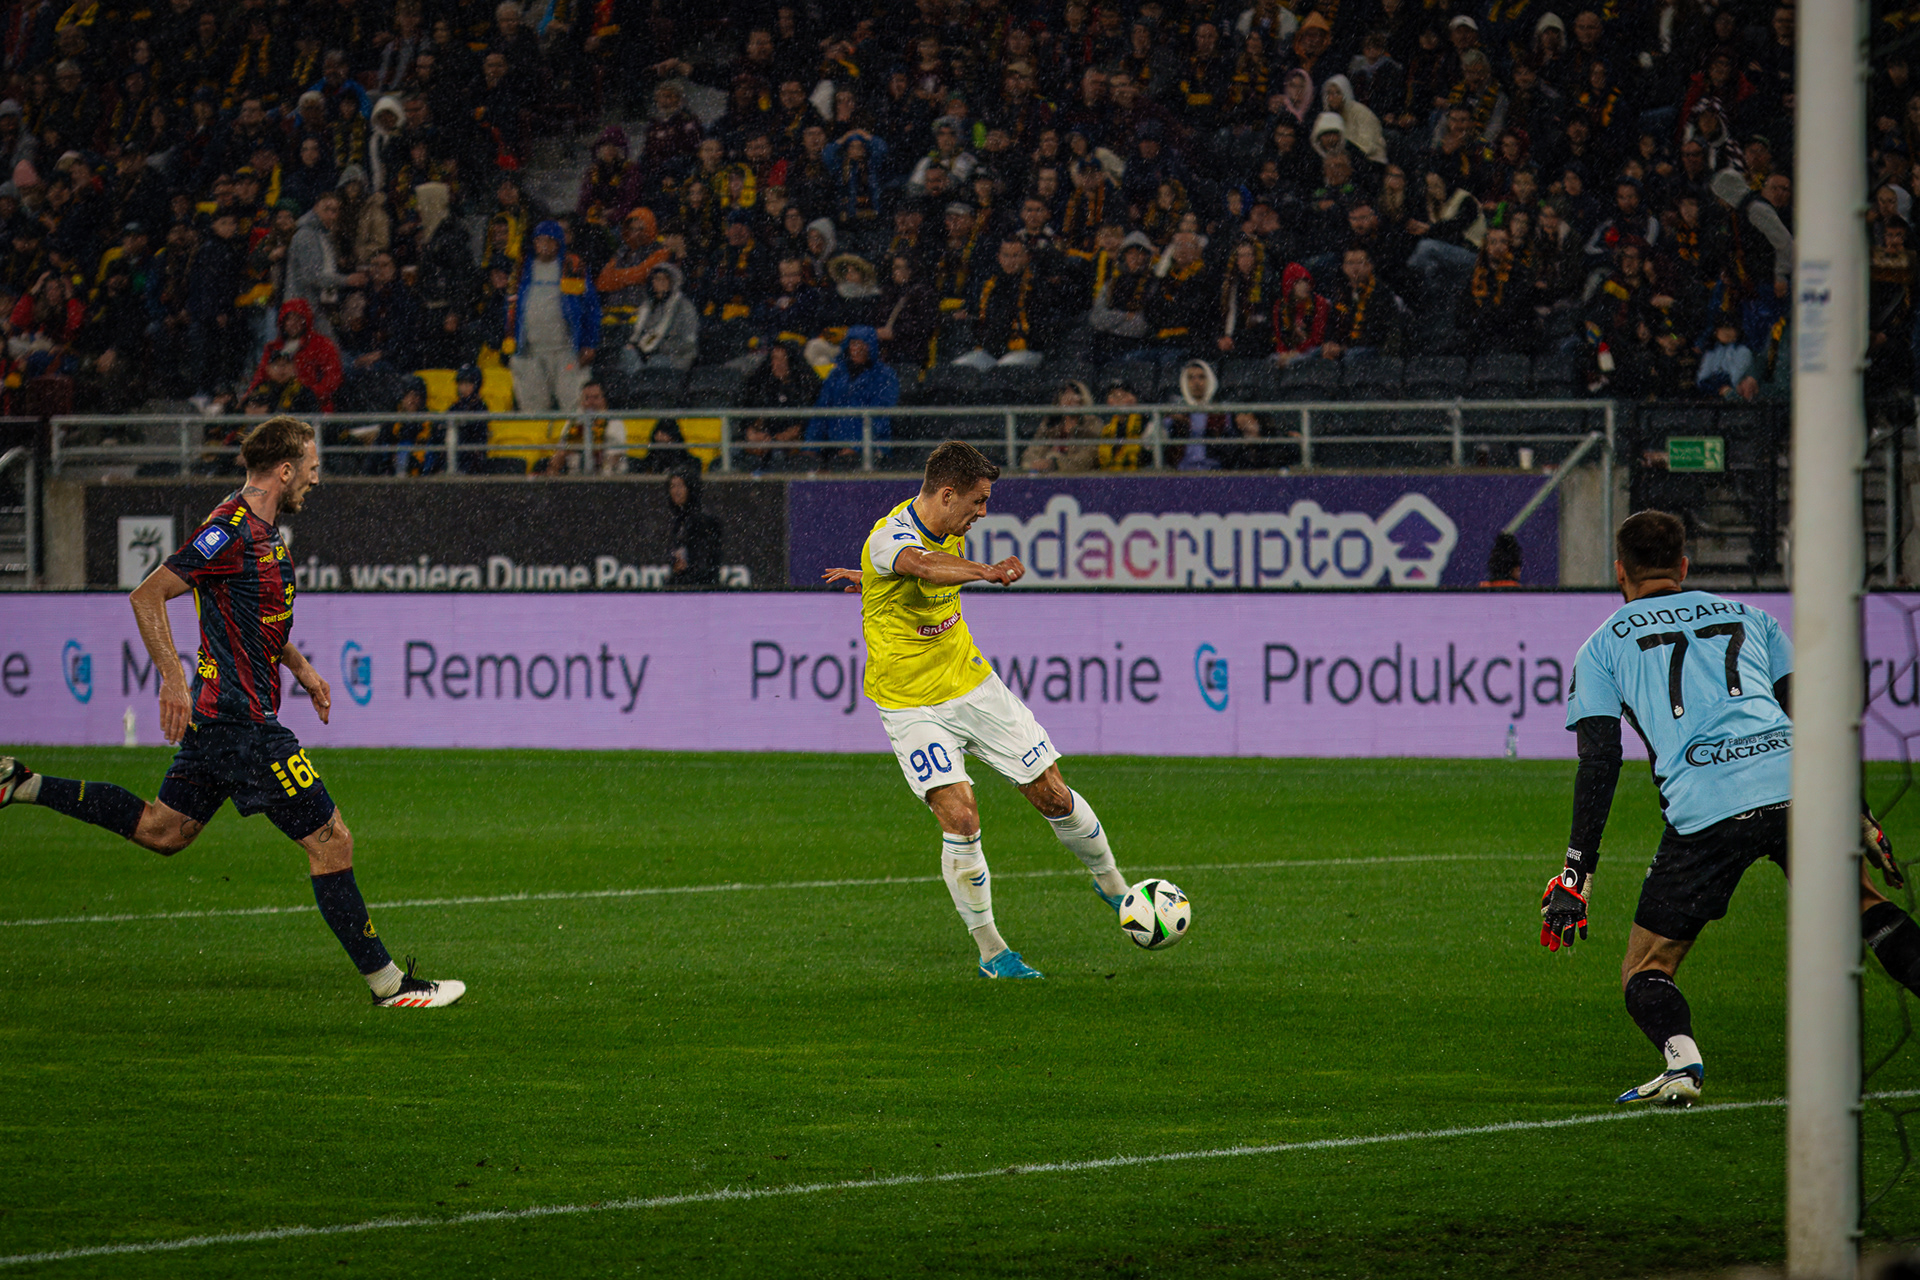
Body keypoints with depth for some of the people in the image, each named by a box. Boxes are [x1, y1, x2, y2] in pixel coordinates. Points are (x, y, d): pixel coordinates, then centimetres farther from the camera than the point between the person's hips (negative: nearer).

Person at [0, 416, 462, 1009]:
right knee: (330, 842, -6)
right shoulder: (231, 531, -19)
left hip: (218, 715, 10)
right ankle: (388, 984, -2)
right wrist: (174, 680, -24)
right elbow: (147, 596, -20)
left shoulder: (263, 530, 13)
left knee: (162, 830, 19)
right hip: (240, 716, -10)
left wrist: (300, 667, 24)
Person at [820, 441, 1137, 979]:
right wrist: (988, 572, -66)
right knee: (960, 818, -20)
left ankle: (1111, 883, 33)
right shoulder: (888, 539, -26)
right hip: (912, 706, -6)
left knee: (1053, 795, 7)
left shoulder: (950, 528, 0)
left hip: (973, 686, 7)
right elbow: (925, 565, -50)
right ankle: (990, 951, -6)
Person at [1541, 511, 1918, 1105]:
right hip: (1793, 779, 3)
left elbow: (1600, 761, 8)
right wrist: (1858, 816, 29)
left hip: (1704, 810, -3)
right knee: (1864, 904, 26)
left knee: (1645, 972, 8)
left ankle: (1681, 1057, -23)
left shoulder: (1603, 646, 18)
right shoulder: (1745, 616, 27)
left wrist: (1575, 876, 8)